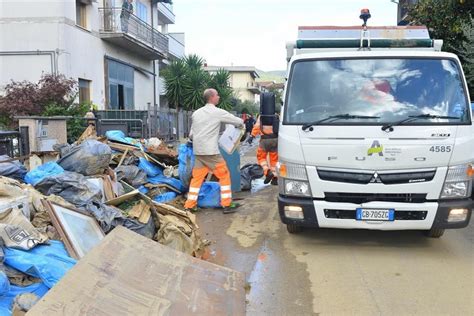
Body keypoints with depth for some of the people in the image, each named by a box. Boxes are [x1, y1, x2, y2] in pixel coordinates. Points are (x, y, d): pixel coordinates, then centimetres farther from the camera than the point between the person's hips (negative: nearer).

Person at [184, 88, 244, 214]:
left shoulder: (196, 113, 13)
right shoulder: (218, 112, -4)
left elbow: (191, 134, 17)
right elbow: (239, 122, 2)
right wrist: (240, 125, 26)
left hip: (198, 151, 6)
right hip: (211, 151, -6)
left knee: (197, 178, 11)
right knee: (224, 175, 5)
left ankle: (190, 205, 12)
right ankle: (227, 204, 7)